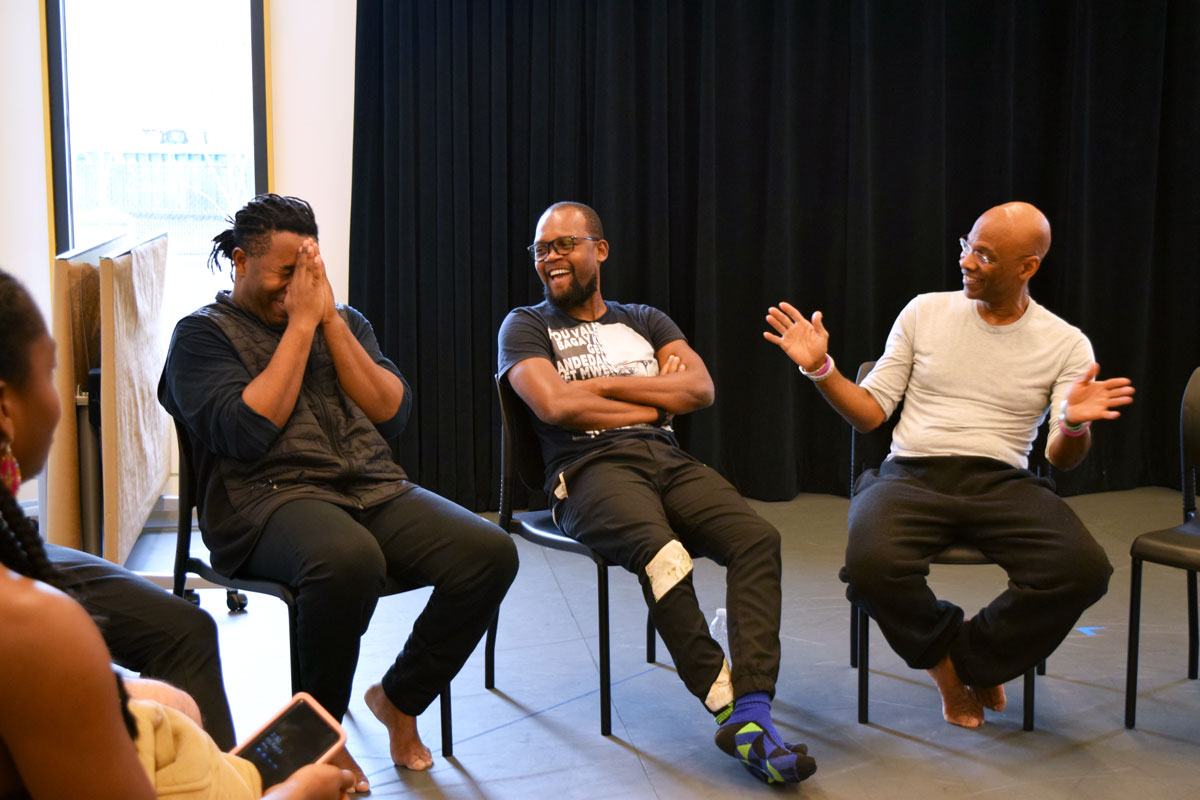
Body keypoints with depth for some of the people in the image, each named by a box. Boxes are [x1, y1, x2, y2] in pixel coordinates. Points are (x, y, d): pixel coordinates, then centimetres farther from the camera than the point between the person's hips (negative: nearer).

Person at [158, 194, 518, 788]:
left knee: (490, 551, -20)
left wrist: (331, 320, -1)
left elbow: (392, 415, 7)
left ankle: (399, 699, 3)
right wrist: (299, 324, -7)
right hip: (270, 497, -5)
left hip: (375, 491, 6)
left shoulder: (343, 320, 21)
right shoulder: (203, 333, 6)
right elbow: (246, 432, -12)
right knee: (349, 558, -40)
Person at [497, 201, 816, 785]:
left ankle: (752, 714, -33)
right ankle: (727, 707, -27)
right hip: (591, 468, -4)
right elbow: (555, 405, -4)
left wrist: (600, 384, 1)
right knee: (663, 553, -37)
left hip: (668, 461, 4)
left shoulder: (644, 321, 27)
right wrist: (654, 400, 5)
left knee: (757, 538, -26)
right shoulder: (525, 326, 16)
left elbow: (700, 389, 9)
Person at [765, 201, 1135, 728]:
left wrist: (1074, 426, -21)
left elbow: (1062, 458, 2)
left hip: (1001, 482, 1)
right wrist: (821, 368, -6)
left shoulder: (1066, 344, 8)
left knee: (1083, 570, -30)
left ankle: (965, 658, -2)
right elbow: (869, 411, 10)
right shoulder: (925, 312, 10)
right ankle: (951, 660, 0)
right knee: (870, 565, -34)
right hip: (911, 476, 0)